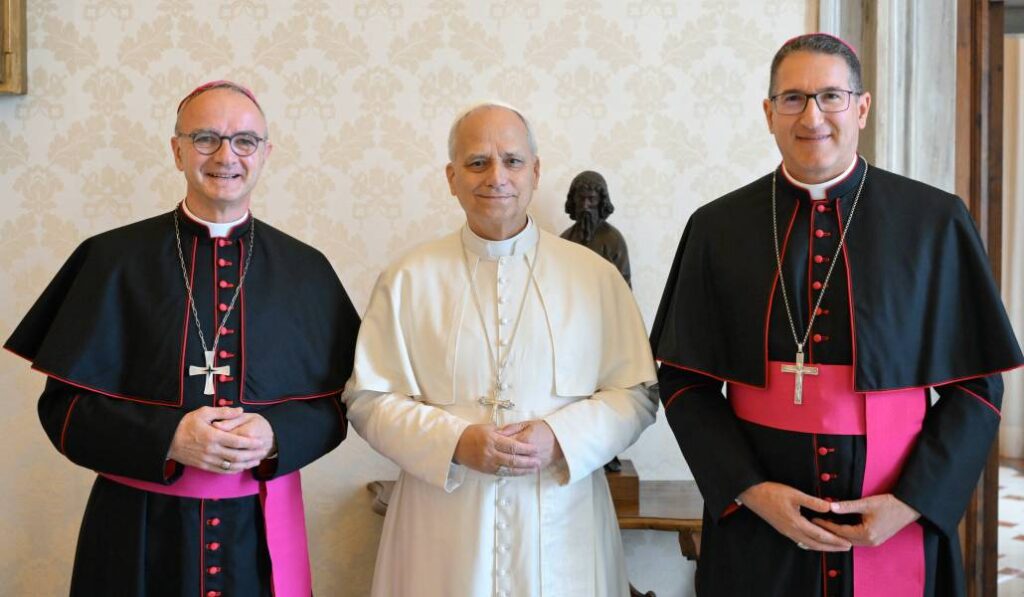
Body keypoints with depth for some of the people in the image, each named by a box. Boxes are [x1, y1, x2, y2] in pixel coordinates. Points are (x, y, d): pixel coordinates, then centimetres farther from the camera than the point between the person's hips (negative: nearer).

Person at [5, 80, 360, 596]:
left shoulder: (304, 270, 1)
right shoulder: (115, 259, -4)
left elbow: (335, 401, 2)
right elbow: (64, 403, -4)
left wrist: (275, 435, -17)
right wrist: (168, 438, -18)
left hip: (260, 527, 1)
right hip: (141, 528, -1)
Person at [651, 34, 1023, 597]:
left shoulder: (936, 222, -4)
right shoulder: (717, 228, -2)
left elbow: (976, 384, -1)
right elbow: (685, 380, 0)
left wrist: (913, 502, -11)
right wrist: (749, 490, -11)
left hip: (896, 529, 0)